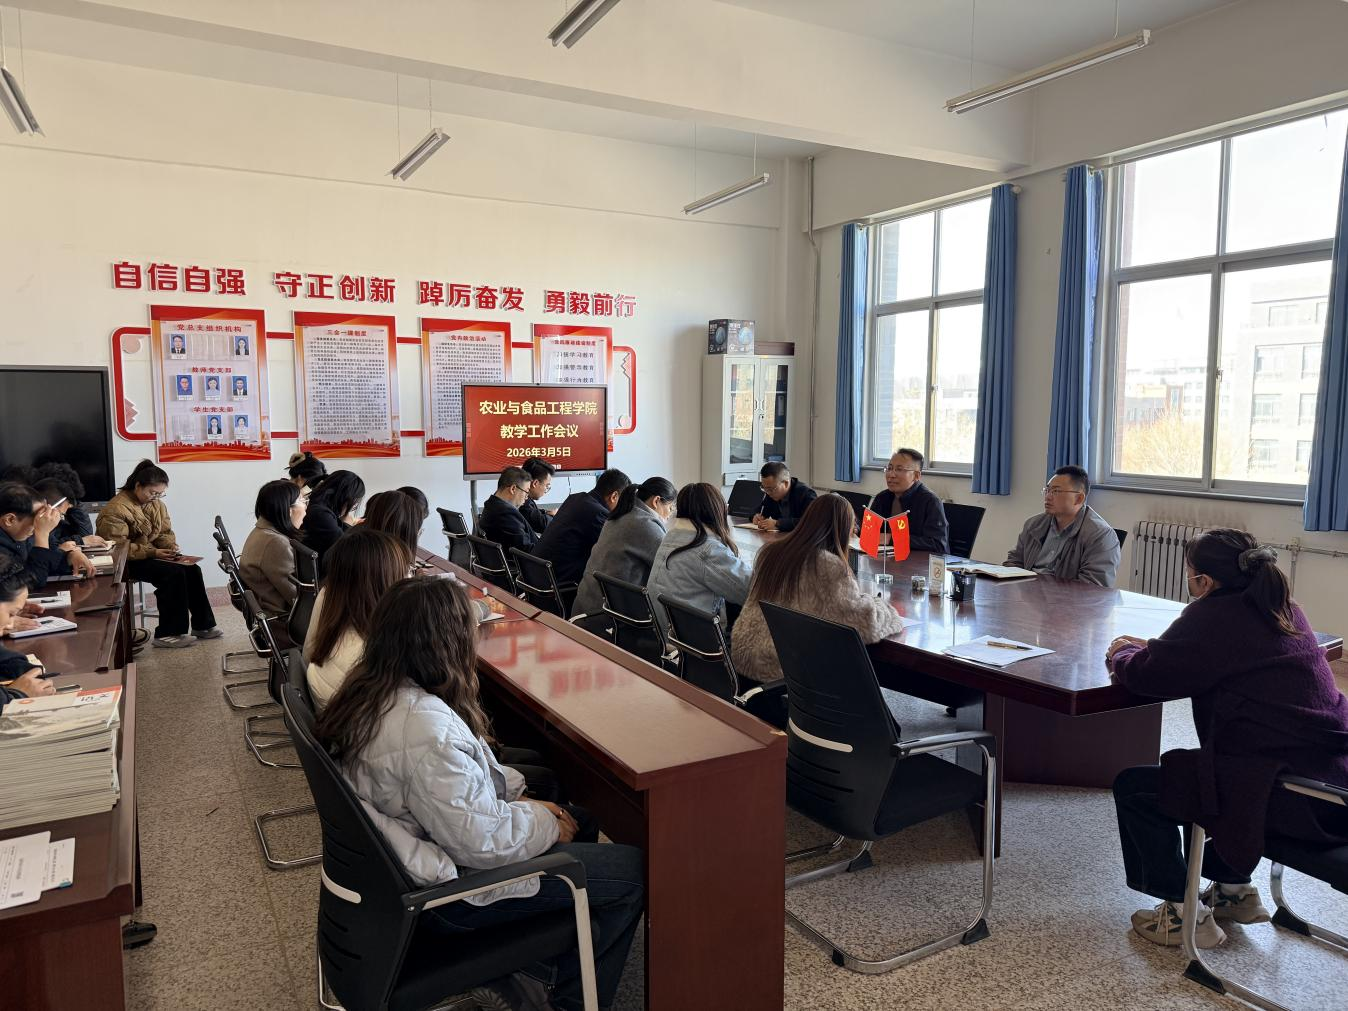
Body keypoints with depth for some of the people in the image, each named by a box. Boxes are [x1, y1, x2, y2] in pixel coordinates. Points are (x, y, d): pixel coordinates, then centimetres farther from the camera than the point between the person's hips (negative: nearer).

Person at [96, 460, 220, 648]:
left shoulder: (156, 504, 7)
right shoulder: (116, 509, -18)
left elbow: (165, 532, 11)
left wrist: (171, 547, -11)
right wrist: (152, 552, -27)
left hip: (151, 554, 8)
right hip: (127, 562, -8)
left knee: (192, 570, -12)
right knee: (173, 573, -27)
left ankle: (202, 625, -3)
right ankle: (168, 634, -22)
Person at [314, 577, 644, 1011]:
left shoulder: (372, 691, -5)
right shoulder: (427, 728, -35)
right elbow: (485, 843, -28)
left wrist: (518, 795, 1)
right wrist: (546, 822, -10)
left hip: (409, 857, 10)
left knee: (579, 820, 20)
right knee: (630, 869, -3)